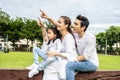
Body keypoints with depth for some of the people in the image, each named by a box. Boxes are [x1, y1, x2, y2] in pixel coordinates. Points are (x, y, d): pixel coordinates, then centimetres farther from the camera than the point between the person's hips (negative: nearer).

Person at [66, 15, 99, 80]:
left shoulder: (90, 37, -19)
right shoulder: (75, 35, -1)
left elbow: (86, 56, -20)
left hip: (91, 63, -7)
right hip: (82, 62, 7)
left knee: (69, 65, -27)